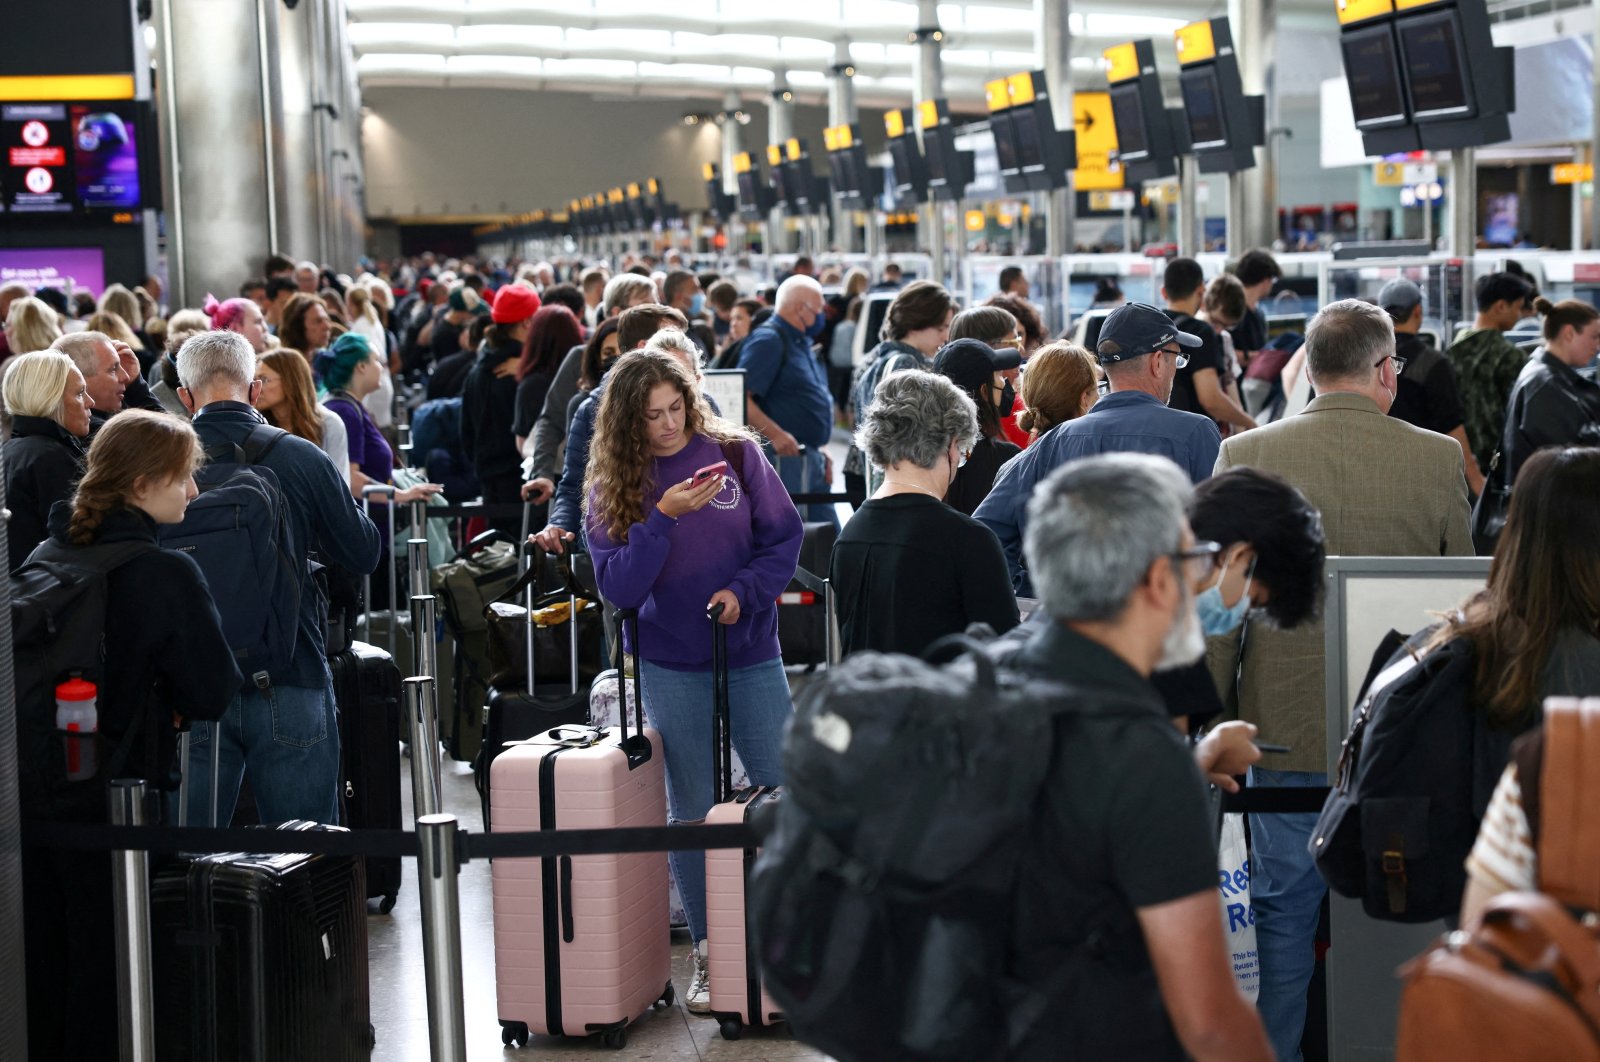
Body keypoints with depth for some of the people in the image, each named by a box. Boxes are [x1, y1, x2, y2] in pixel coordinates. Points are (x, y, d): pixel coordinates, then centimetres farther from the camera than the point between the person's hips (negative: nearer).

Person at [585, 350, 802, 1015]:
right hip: (670, 666, 0)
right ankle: (707, 953, 17)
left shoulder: (735, 452, -4)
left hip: (751, 653, 0)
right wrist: (662, 518, -22)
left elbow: (785, 537, -1)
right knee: (691, 809, 8)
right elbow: (618, 588, -11)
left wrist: (744, 591, -17)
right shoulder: (612, 484, -3)